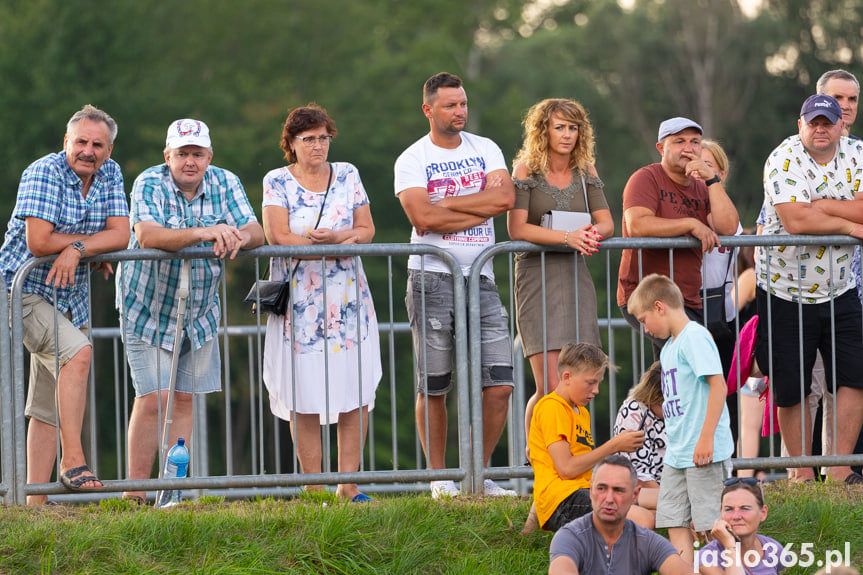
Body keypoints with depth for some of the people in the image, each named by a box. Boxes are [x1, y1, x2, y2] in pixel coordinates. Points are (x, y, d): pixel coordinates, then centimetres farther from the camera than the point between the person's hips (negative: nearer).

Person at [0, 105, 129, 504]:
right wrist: (96, 247, -13)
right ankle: (73, 463, -27)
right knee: (77, 352, -30)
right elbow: (38, 241, -25)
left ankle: (36, 501, 11)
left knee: (50, 407, 8)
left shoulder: (110, 175, 3)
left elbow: (121, 234, -5)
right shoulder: (44, 173, -17)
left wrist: (77, 249, -23)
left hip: (71, 298, 7)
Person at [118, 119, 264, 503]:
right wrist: (203, 233, -45)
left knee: (184, 399, 5)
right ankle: (136, 492, -5)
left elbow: (256, 232, -11)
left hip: (201, 313, 4)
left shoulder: (225, 184, -3)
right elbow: (146, 234, -33)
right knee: (153, 399, -10)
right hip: (150, 309, -4)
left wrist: (237, 238, -37)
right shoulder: (150, 184, -16)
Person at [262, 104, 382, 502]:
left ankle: (349, 485, 3)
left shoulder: (347, 176, 11)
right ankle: (312, 486, 0)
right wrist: (344, 241, -11)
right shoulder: (278, 182, 2)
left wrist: (329, 238, -16)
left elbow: (366, 230, 5)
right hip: (299, 301, -3)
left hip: (349, 300, 3)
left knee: (357, 393, -3)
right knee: (304, 397, -5)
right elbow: (277, 236, -11)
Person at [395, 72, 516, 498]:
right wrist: (483, 208, -8)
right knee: (433, 388, 1)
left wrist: (446, 205, -11)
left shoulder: (485, 150, 11)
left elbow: (505, 197, -7)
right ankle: (438, 478, 11)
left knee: (500, 384, -5)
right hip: (432, 278, -3)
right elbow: (423, 217, -16)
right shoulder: (412, 160, 0)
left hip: (480, 277, 3)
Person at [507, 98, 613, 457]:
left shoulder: (585, 171, 13)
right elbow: (516, 228, -12)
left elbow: (606, 222, 9)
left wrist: (594, 234, -15)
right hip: (537, 276, -5)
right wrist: (568, 236, -23)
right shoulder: (527, 170, -2)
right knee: (550, 389, -13)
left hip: (576, 276, 5)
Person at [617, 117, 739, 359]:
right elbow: (636, 225, -21)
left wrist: (712, 179, -7)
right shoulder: (646, 179, -3)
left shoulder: (701, 188, 16)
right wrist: (691, 224, -15)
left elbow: (728, 228, -1)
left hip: (689, 301, 7)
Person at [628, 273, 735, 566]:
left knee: (709, 523, -7)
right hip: (676, 453, 10)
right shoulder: (669, 346, 18)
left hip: (703, 452, -10)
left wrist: (706, 438, -22)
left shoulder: (694, 337, -12)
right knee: (674, 520, 6)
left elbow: (718, 385, -19)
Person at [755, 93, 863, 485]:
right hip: (784, 292, -3)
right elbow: (794, 220, -25)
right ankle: (803, 474, 13)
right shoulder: (784, 160, -12)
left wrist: (818, 205, -18)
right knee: (791, 389, 2)